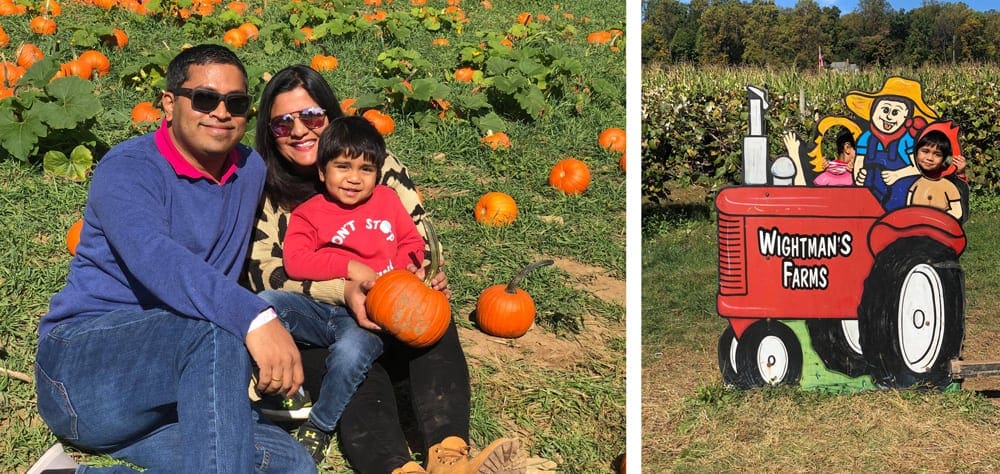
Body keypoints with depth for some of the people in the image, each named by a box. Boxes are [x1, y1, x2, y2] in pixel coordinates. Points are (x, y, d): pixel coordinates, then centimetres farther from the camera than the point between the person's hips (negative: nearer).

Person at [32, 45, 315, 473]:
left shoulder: (251, 170, 12)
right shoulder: (127, 169, -11)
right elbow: (155, 259, -32)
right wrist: (254, 317, -45)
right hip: (82, 364, -7)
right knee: (218, 331, -35)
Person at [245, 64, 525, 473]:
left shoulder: (379, 163, 8)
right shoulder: (265, 190, 3)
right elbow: (264, 271, -6)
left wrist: (429, 278, -18)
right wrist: (344, 290, -21)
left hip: (393, 322, 2)